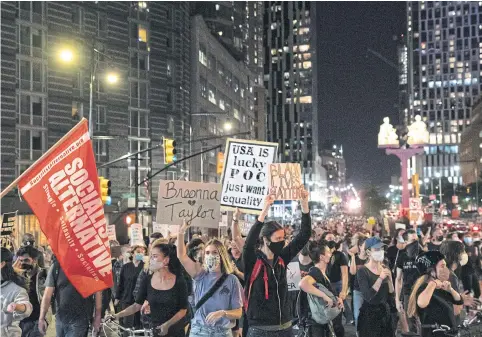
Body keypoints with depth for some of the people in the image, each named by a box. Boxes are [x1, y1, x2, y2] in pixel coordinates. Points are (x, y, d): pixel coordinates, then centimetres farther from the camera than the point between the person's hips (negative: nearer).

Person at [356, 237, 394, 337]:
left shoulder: (385, 269, 6)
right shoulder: (362, 271, -13)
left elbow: (392, 292, 3)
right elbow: (367, 296, -23)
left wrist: (389, 279, -13)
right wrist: (380, 279, -25)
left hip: (385, 311, 6)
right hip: (369, 314, -6)